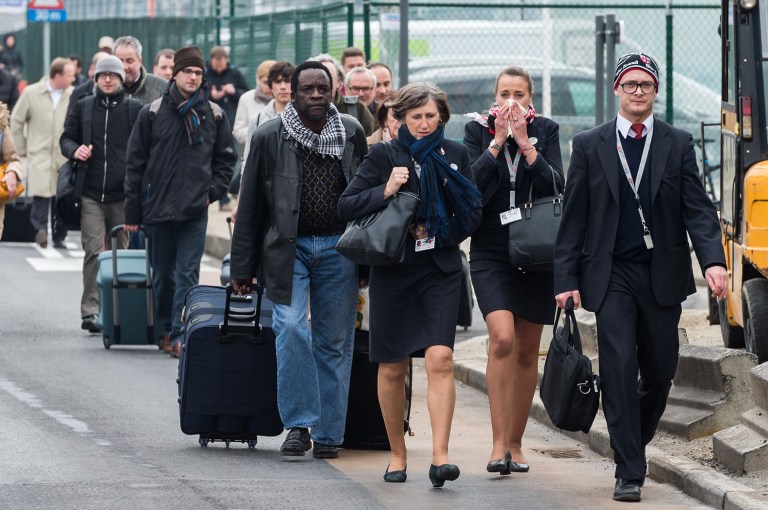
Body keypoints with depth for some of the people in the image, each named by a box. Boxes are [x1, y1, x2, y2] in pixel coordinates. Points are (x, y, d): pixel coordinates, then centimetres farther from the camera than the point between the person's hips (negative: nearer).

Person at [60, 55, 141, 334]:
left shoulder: (135, 109, 4)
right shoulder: (82, 107, 9)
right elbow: (66, 138, 16)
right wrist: (74, 150, -7)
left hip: (124, 195, 0)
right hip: (91, 194, 0)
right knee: (94, 251, -9)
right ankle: (90, 311, -9)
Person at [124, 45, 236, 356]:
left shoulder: (214, 115, 5)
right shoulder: (153, 113, 0)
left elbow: (226, 158, 17)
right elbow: (135, 163, 2)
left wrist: (214, 191, 2)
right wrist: (133, 212, -1)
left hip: (196, 211, 0)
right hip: (158, 209, 0)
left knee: (188, 275, -7)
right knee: (162, 274, 10)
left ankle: (179, 335, -7)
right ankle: (166, 328, 25)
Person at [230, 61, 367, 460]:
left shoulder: (351, 134, 6)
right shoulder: (269, 138, -1)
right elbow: (250, 206, 4)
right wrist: (242, 268, 2)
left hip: (338, 248, 2)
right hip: (288, 247, -2)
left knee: (334, 342, 3)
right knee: (291, 328, -17)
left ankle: (328, 434, 10)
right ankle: (298, 424, -8)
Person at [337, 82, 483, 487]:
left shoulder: (454, 155, 7)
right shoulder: (383, 156, 0)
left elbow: (473, 212, 9)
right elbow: (346, 207, -4)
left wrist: (439, 233, -7)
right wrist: (384, 192, -19)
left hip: (440, 269, 0)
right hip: (393, 270, 0)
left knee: (440, 359, -14)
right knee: (392, 368, 6)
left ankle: (440, 457, -18)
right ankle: (397, 454, 21)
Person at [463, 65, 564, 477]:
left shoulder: (546, 131, 4)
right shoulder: (477, 131, 3)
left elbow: (556, 187, -9)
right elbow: (470, 185, -10)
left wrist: (525, 143, -14)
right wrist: (498, 141, -12)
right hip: (491, 253, -2)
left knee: (527, 352, 7)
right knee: (502, 338, -20)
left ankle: (515, 444, 19)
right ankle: (499, 444, -19)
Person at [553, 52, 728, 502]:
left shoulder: (678, 145, 5)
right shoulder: (589, 146, 4)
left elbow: (698, 208, -1)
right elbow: (574, 217, 4)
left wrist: (713, 260, -17)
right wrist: (566, 279, -2)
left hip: (663, 275, 1)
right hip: (612, 275, -1)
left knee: (660, 373, 8)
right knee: (619, 369, -10)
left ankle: (633, 443, 34)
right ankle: (629, 472, -8)